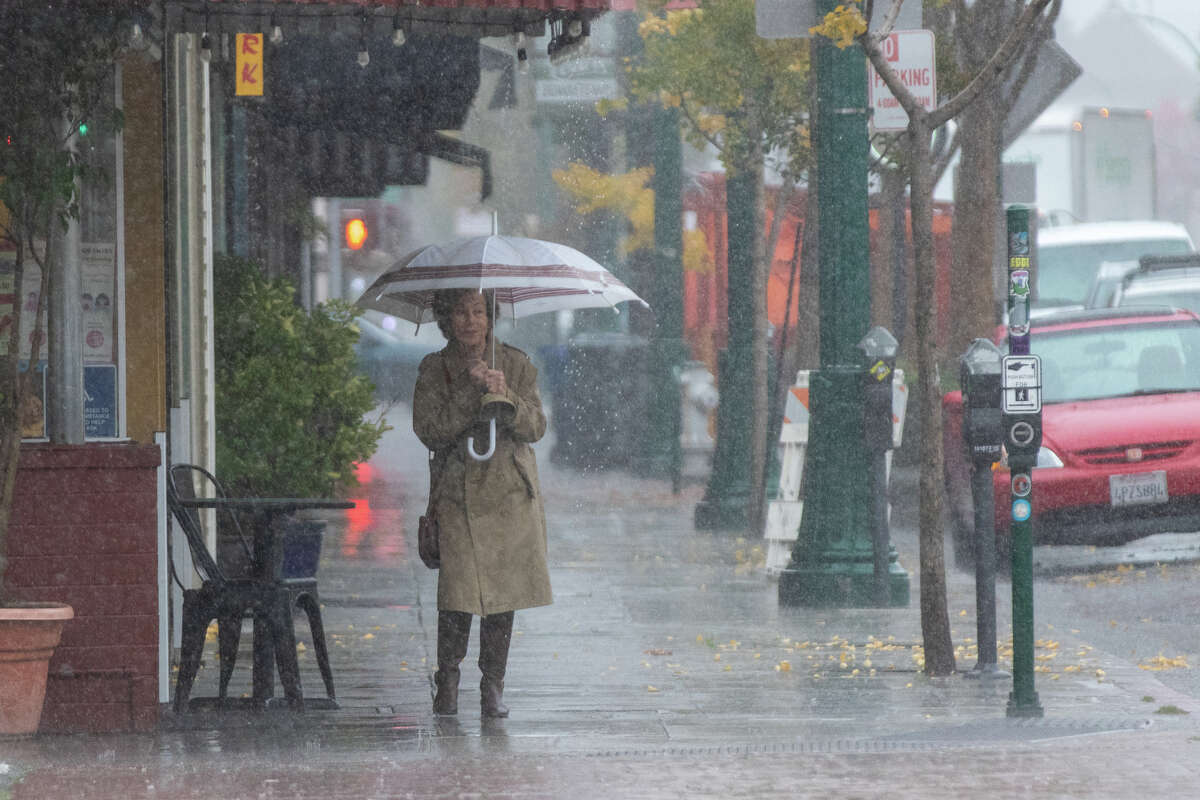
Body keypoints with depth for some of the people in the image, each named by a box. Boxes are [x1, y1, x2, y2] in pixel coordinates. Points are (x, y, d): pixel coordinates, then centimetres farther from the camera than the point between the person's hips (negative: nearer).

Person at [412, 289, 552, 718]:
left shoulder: (516, 364, 6)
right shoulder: (434, 369, 4)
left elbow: (536, 428, 1)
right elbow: (430, 431, -7)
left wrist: (505, 396, -17)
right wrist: (471, 392, -15)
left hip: (511, 493, 1)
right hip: (458, 496, -1)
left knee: (504, 591, -1)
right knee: (459, 593, -11)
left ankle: (493, 685, 10)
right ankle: (447, 682, 5)